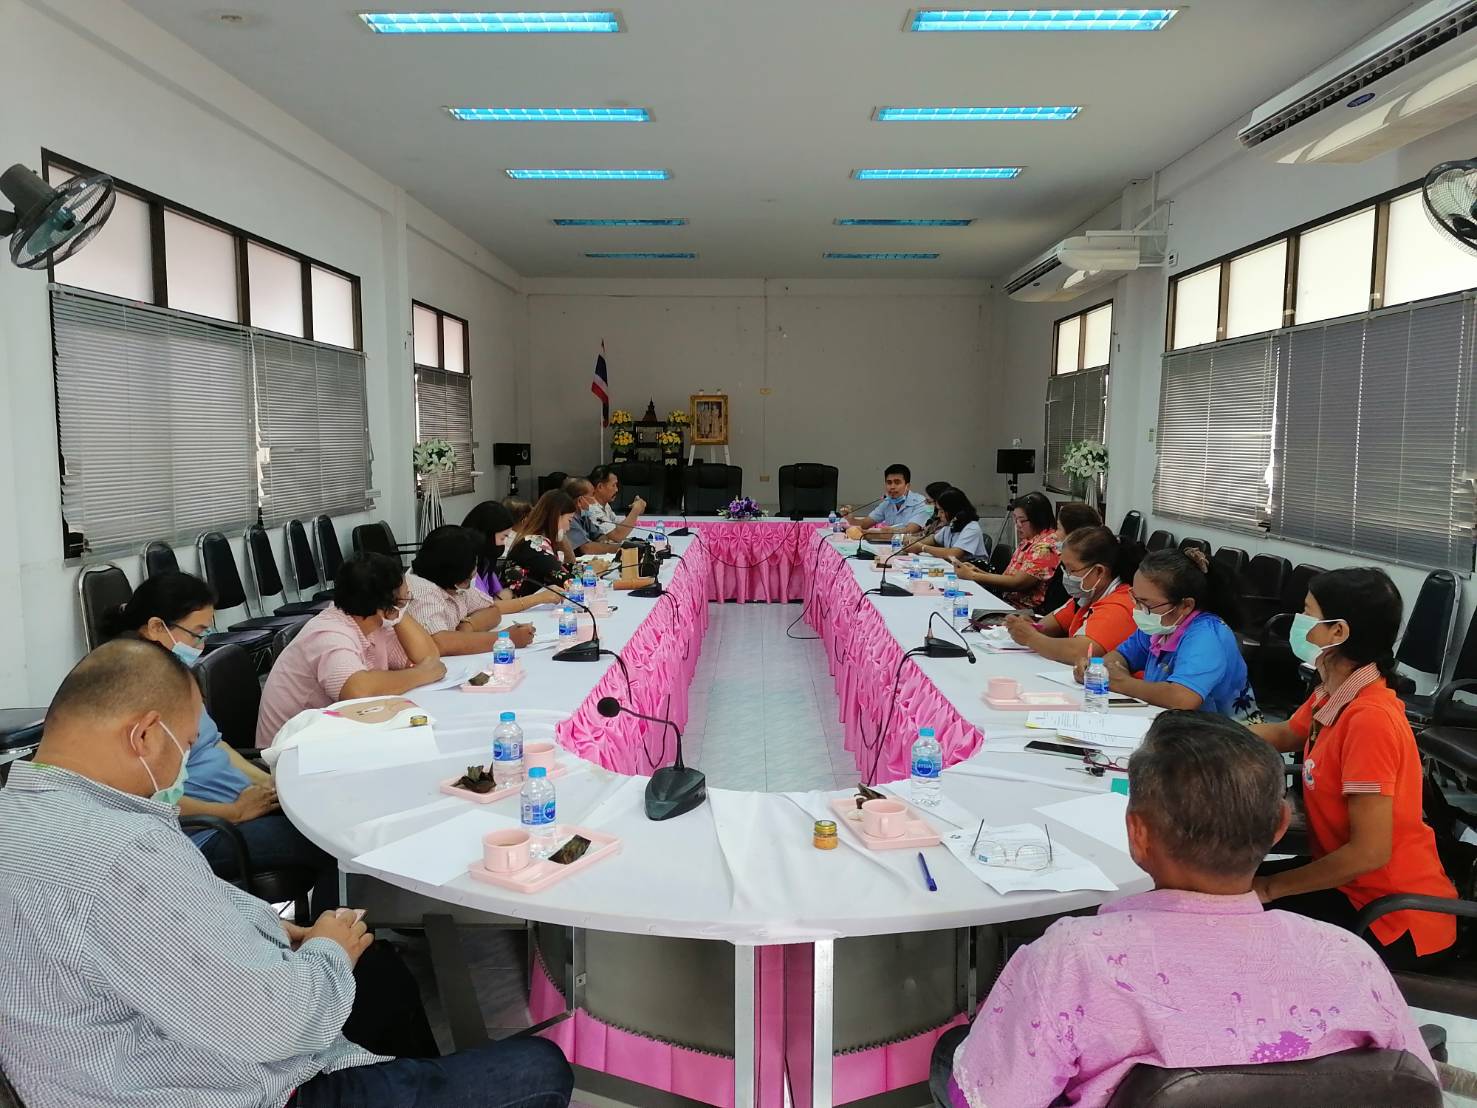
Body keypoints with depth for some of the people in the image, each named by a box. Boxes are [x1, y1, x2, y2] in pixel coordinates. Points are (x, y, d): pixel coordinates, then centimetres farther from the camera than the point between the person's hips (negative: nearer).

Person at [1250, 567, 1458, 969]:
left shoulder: (1368, 718, -29)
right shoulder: (1334, 696, -2)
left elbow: (1369, 852, -28)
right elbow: (1286, 735, 22)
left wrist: (1270, 888, -17)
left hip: (1397, 921, -8)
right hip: (1354, 883, 8)